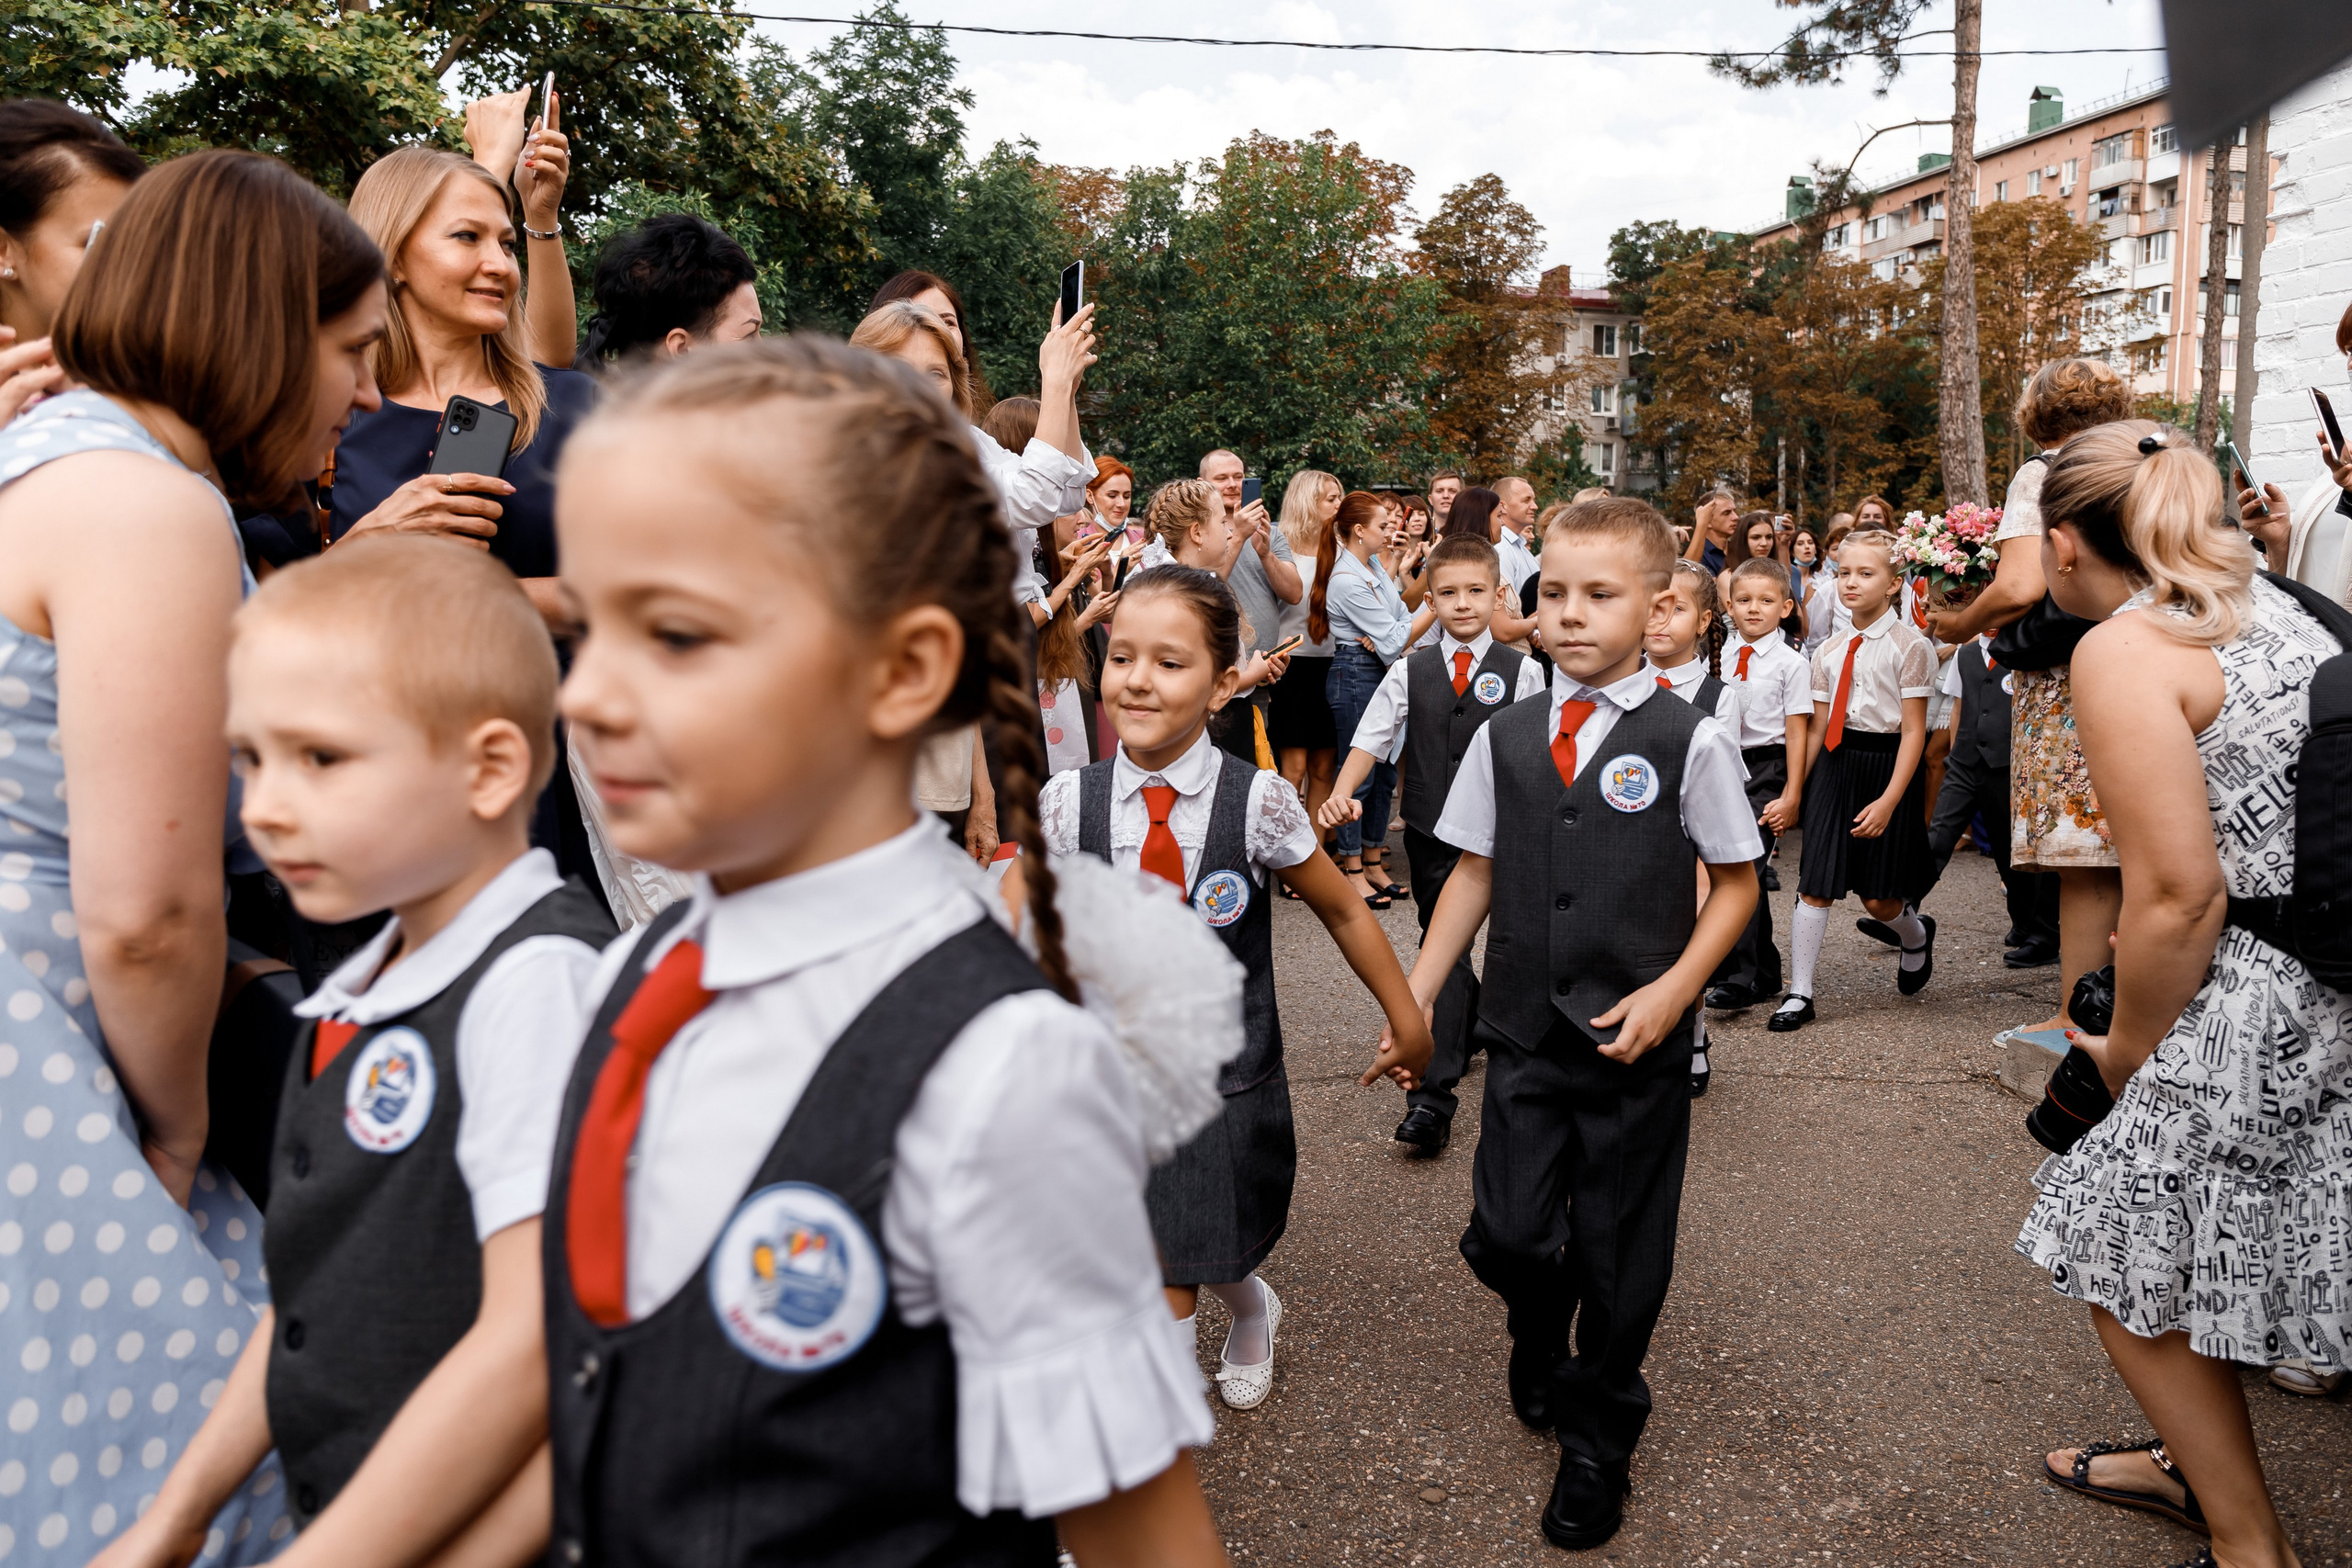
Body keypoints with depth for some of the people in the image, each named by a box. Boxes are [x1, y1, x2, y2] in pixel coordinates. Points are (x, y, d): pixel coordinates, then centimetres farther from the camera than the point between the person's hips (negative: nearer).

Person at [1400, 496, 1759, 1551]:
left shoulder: (1690, 742, -7)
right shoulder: (1505, 737, 3)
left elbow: (1736, 882, 0)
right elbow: (1474, 873, 9)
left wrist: (1672, 989, -12)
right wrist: (1413, 1000, 5)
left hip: (1638, 1042, -2)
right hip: (1524, 1033, 3)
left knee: (1618, 1256, 8)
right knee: (1504, 1237, 2)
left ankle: (1597, 1442, 33)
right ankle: (1540, 1340, 39)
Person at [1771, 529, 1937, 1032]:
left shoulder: (1909, 646, -7)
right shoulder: (1829, 651, 9)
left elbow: (1914, 731, -10)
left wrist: (1889, 800, -17)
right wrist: (1795, 789, 10)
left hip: (1887, 767, -4)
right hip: (1834, 765, 4)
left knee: (1878, 898, 3)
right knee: (1814, 883, -2)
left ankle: (1917, 935, 39)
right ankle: (1799, 995, 3)